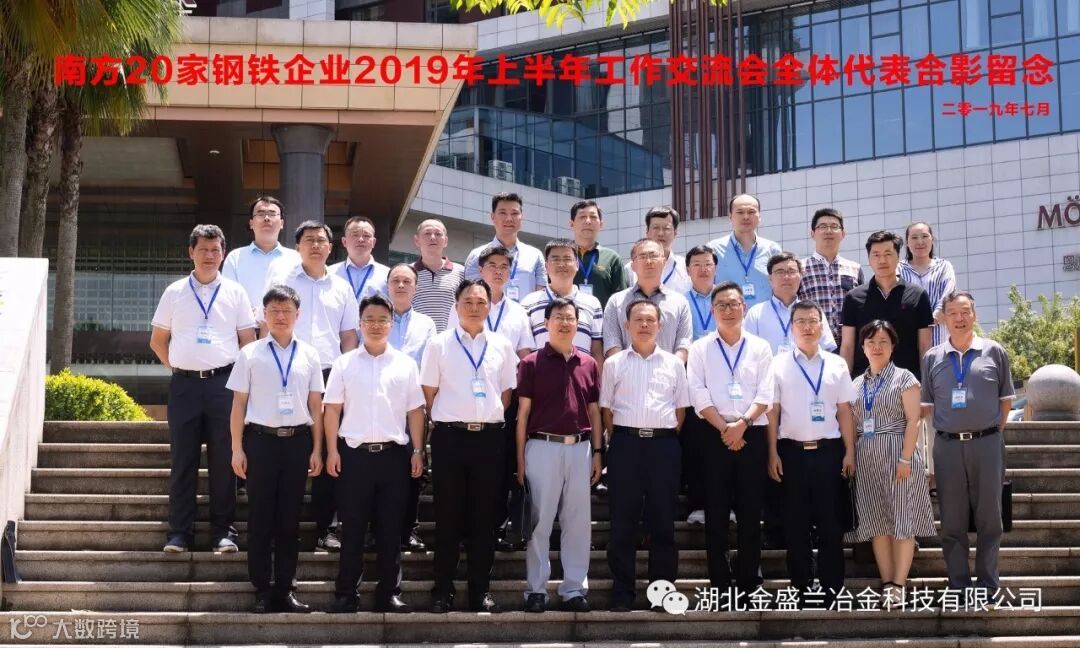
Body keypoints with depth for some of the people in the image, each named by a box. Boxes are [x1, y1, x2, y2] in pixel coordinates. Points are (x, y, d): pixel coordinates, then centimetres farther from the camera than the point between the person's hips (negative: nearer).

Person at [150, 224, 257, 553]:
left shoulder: (235, 292, 7)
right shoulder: (175, 292, 9)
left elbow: (248, 341, 8)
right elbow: (157, 340, 15)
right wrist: (175, 366, 6)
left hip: (223, 382, -1)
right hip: (184, 383, 1)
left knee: (223, 459, 1)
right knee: (182, 459, 2)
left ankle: (223, 531, 7)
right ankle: (179, 531, 6)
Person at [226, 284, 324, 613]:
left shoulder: (308, 355, 6)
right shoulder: (250, 354, 2)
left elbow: (316, 405, 8)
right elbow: (239, 404, 3)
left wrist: (317, 449, 5)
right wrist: (237, 449, -1)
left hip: (297, 441, 2)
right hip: (261, 439, -1)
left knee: (289, 519, 6)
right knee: (260, 518, 3)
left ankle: (284, 591, 13)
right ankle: (262, 591, 10)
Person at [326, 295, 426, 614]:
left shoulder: (405, 364, 8)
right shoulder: (345, 363, 5)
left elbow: (415, 411, 9)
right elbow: (332, 409, 4)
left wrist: (417, 451, 3)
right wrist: (332, 451, -3)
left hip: (394, 454, 1)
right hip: (354, 453, -1)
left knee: (390, 528, 4)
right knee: (352, 527, 2)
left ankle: (388, 592, 11)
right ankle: (346, 593, 8)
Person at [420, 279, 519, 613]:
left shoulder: (502, 347, 8)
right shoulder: (439, 345, 1)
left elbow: (506, 392, 13)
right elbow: (429, 393, 4)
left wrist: (490, 421, 6)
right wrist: (446, 422, 4)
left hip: (489, 437, 2)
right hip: (450, 436, -2)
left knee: (484, 516, 6)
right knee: (448, 516, 3)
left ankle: (481, 590, 13)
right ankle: (443, 591, 9)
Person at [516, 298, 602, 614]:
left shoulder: (589, 364, 10)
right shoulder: (532, 363, 0)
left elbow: (594, 411, 13)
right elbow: (523, 413, 0)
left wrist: (597, 452, 7)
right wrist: (520, 458, -3)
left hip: (579, 448, 3)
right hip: (543, 447, -3)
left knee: (578, 520, 6)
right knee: (540, 520, 2)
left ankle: (575, 588, 12)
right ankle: (536, 588, 7)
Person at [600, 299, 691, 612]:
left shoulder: (673, 363, 9)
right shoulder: (614, 364, 7)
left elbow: (680, 407, 12)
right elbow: (606, 408, 8)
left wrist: (669, 439, 3)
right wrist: (618, 441, 0)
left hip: (664, 444, 1)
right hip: (626, 443, -1)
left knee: (663, 520, 4)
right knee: (623, 520, 1)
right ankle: (622, 592, 5)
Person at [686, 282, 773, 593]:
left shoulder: (760, 348, 8)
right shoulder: (700, 349, 6)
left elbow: (765, 395, 0)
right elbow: (699, 396, -2)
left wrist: (742, 424, -14)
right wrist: (725, 429, -12)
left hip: (753, 435, 0)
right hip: (715, 436, 0)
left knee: (750, 512, 2)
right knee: (716, 512, 1)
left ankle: (748, 584, 8)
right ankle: (719, 585, 6)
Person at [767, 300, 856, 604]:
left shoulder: (836, 364, 6)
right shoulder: (779, 364, 3)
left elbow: (844, 411, 6)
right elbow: (772, 411, 1)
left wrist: (849, 452, 2)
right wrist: (773, 454, -3)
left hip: (828, 450, 1)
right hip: (792, 451, -1)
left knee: (830, 522, 3)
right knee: (796, 523, 5)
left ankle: (831, 586, 11)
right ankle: (801, 587, 13)